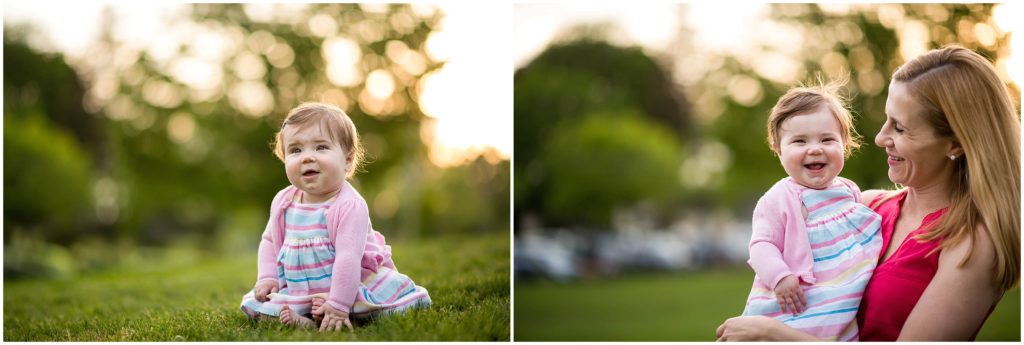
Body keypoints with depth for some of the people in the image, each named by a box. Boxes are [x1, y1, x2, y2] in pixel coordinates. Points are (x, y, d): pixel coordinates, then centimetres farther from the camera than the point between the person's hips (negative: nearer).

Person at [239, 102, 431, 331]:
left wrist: (338, 305, -33)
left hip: (345, 285, -5)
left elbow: (348, 258, -29)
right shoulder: (283, 202, -2)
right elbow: (270, 241, 14)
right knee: (252, 304, -5)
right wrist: (267, 278, 1)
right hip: (298, 290, 5)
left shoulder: (349, 206, -24)